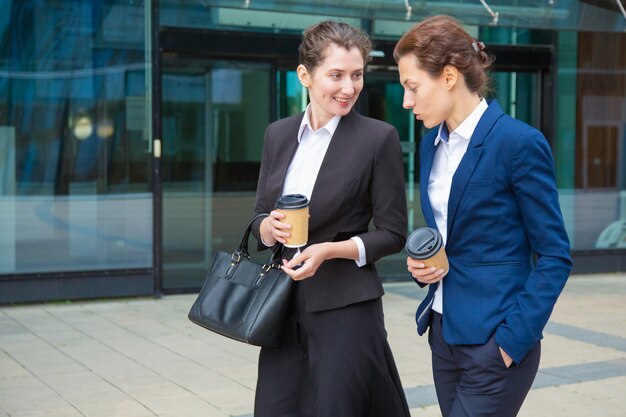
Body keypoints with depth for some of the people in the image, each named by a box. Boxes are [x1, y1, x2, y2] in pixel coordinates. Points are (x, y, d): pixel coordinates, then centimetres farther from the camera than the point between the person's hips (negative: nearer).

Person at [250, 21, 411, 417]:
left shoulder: (379, 138, -7)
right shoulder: (278, 134, 6)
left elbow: (392, 233, -5)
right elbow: (259, 219, 12)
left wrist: (330, 250, -20)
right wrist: (270, 227, -11)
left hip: (345, 310, -4)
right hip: (285, 307, 4)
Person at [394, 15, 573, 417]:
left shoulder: (519, 142, -14)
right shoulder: (432, 145, 8)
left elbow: (555, 256, -12)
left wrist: (512, 340, -17)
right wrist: (422, 262, -1)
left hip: (494, 341, -7)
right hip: (444, 332, 7)